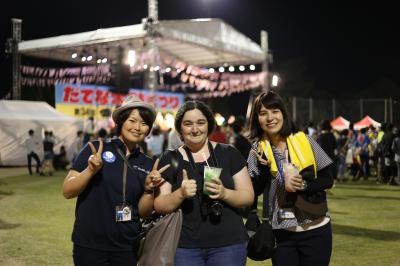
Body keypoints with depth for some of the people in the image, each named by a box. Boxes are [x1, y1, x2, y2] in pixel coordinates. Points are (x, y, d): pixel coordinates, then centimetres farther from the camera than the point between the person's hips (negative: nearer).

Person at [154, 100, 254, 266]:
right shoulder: (169, 159, 3)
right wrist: (181, 194, -18)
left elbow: (249, 196, 1)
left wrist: (224, 193, -17)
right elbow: (159, 206, 0)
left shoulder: (229, 154, 3)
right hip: (184, 246, 0)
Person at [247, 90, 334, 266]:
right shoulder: (258, 150, -1)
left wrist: (303, 185, -18)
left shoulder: (303, 141, -4)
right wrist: (263, 169, -20)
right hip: (282, 233, 1)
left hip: (316, 230, -1)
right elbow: (254, 191, -4)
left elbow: (328, 180, -2)